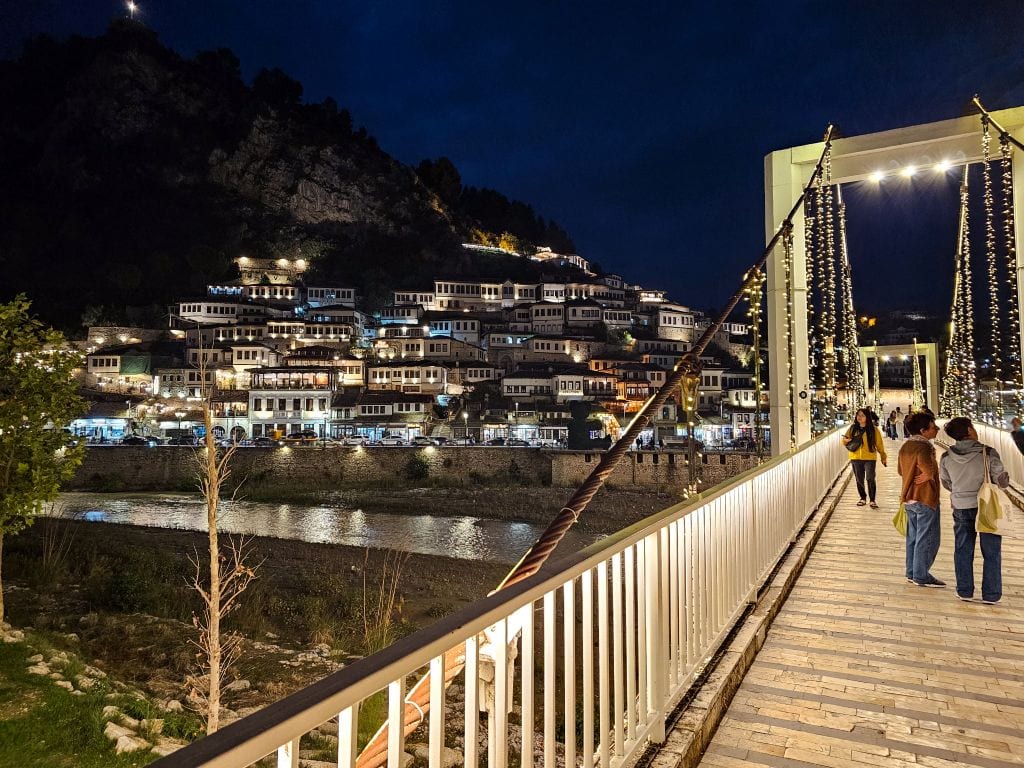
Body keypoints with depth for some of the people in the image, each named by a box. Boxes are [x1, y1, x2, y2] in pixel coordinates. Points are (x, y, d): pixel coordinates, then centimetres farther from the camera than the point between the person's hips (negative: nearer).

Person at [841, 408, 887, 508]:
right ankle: (863, 498, 27)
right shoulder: (852, 428, 4)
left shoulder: (873, 429, -3)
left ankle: (872, 500, 3)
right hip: (856, 458, 3)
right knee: (859, 480, 11)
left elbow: (879, 444, 1)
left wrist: (883, 456, -1)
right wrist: (845, 440, -13)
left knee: (870, 479, -9)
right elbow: (845, 440, 11)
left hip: (869, 458, -3)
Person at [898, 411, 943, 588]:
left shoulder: (905, 447, 8)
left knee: (913, 536, 15)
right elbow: (930, 472, -33)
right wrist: (927, 475, -13)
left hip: (908, 499, 9)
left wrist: (914, 477, 10)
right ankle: (922, 576, 6)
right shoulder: (923, 447, -20)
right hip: (925, 499, -8)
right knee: (927, 539, 1)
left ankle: (912, 573, 22)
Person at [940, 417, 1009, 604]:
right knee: (991, 553, 10)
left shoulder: (947, 457, -5)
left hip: (961, 509, 2)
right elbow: (1002, 481, -11)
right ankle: (990, 595, 16)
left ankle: (964, 591, 19)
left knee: (963, 551, 12)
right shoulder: (988, 453, -15)